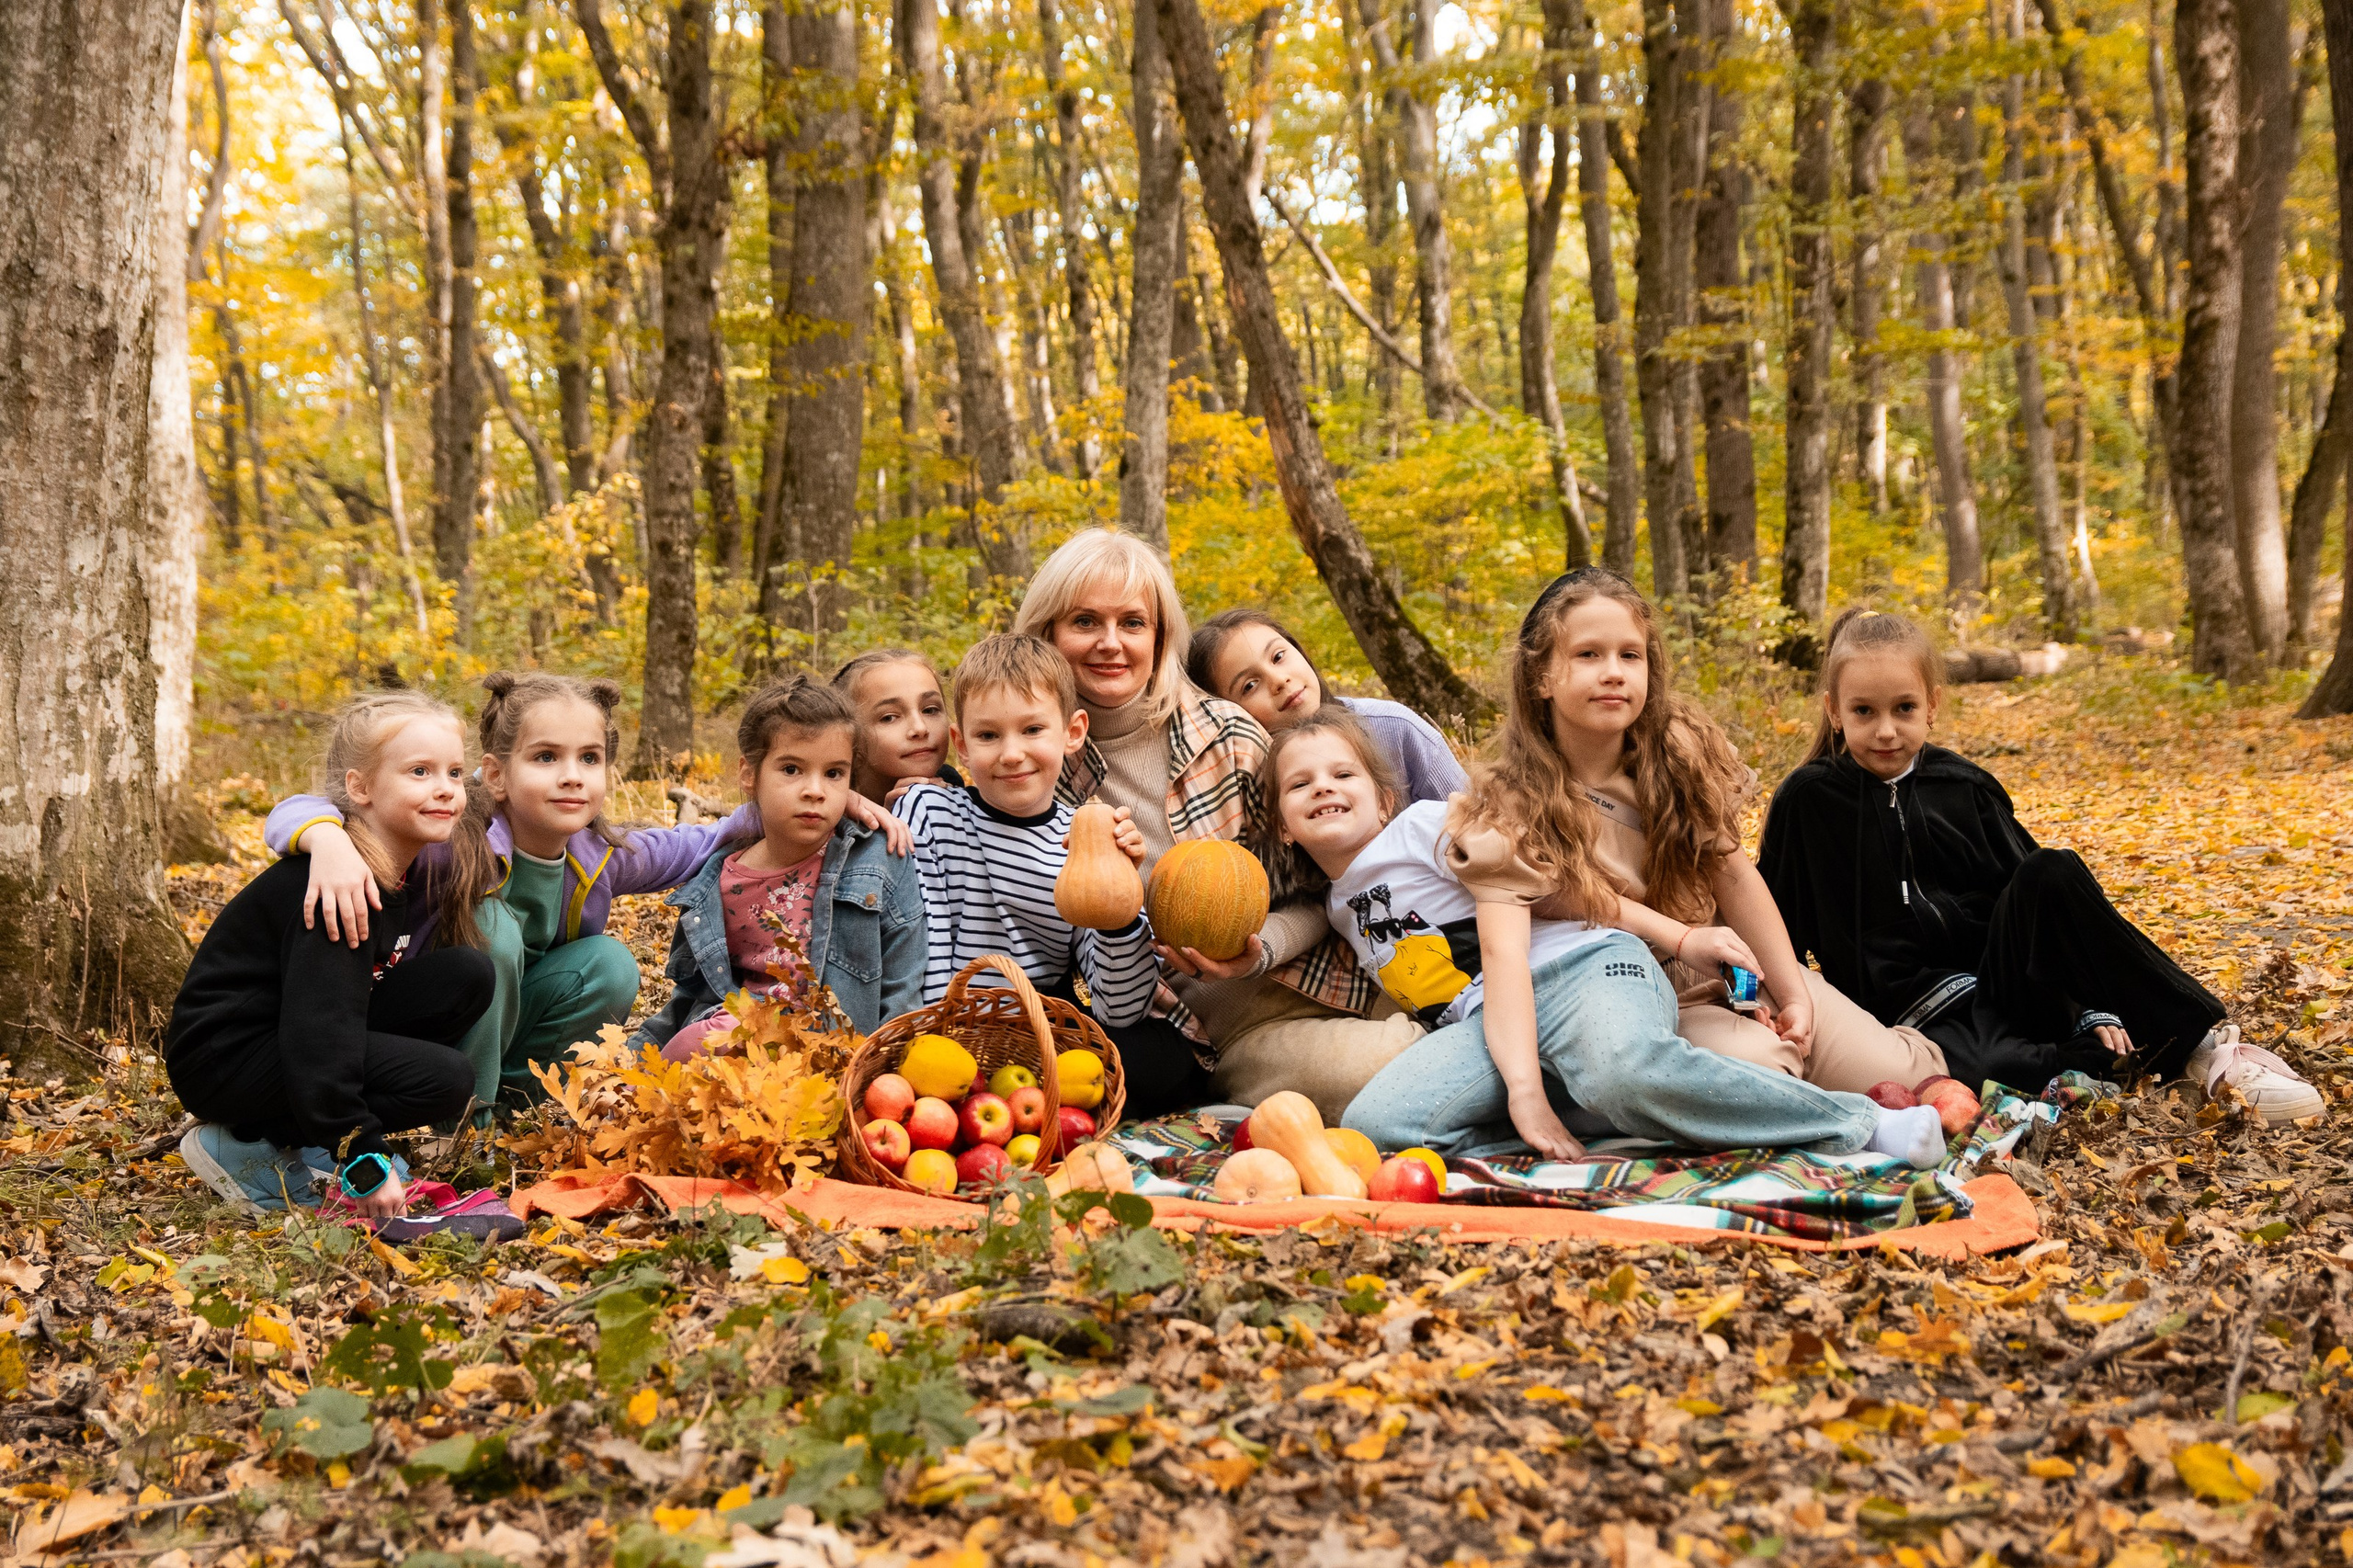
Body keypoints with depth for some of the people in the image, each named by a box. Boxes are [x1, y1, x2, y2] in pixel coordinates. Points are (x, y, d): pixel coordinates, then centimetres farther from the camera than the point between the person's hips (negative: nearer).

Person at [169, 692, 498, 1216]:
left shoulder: (407, 871, 5)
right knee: (443, 1078, -23)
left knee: (468, 975, -5)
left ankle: (310, 1137, 1)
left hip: (288, 1039, 9)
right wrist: (364, 1162, -30)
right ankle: (244, 1146, -8)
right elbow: (319, 1025, -29)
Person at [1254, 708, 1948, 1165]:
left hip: (1579, 968, -5)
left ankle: (1860, 1124, -26)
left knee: (1626, 1072, -43)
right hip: (1486, 1023, 6)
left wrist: (1525, 1085, -22)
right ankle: (1582, 1114, -19)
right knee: (1375, 1124, -26)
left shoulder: (1431, 825, 3)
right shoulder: (1340, 905, 23)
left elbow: (1507, 946, -8)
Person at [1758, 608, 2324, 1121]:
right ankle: (2137, 1054, -17)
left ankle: (2204, 1038, -21)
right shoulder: (1807, 800, -4)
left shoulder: (1966, 788, 5)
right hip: (1918, 1010, -3)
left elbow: (2039, 896, 7)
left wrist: (2091, 1007, -3)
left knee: (2054, 873, -27)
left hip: (2005, 977, 4)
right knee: (1985, 1068, -40)